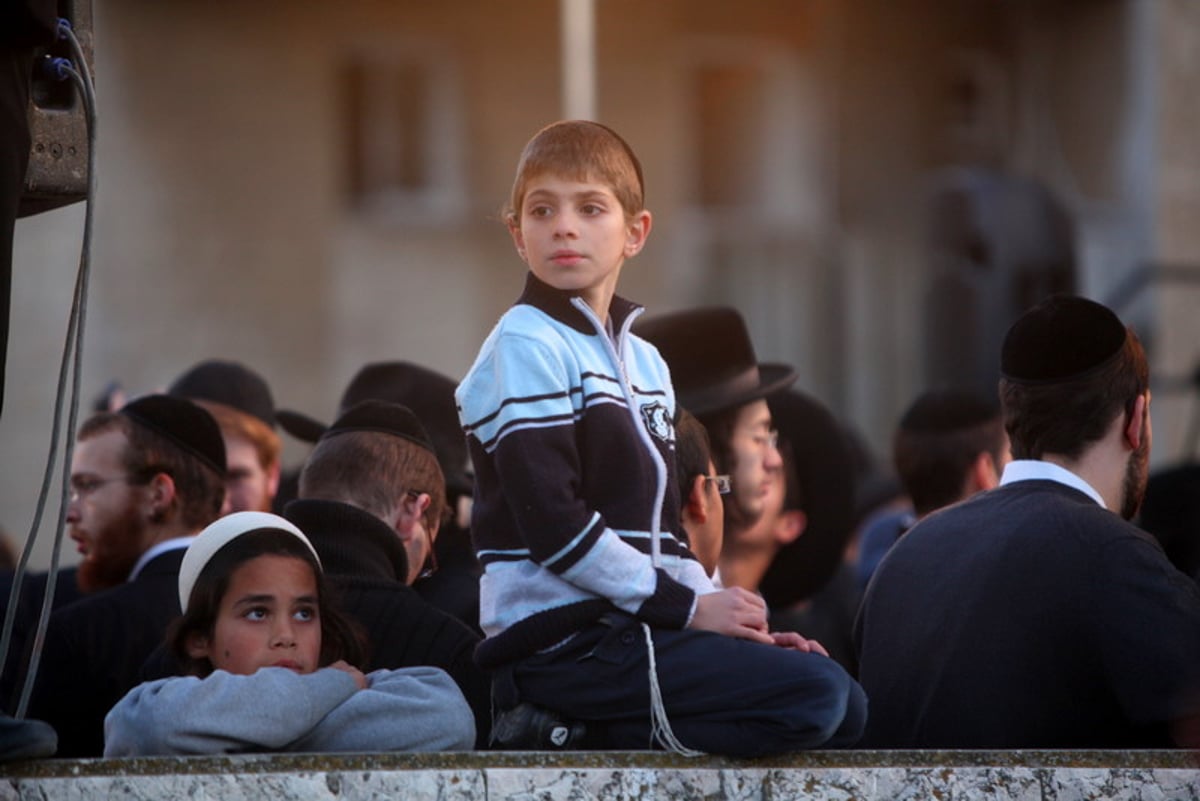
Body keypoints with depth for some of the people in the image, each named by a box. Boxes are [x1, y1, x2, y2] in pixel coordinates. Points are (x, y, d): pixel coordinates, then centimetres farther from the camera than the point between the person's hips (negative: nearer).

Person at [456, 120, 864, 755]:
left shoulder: (645, 363, 19)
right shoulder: (526, 349, -8)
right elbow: (553, 525, -16)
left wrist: (728, 617, 6)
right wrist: (686, 608, -13)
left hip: (625, 630, 9)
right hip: (560, 639, -9)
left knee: (848, 708, 3)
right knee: (815, 694, -20)